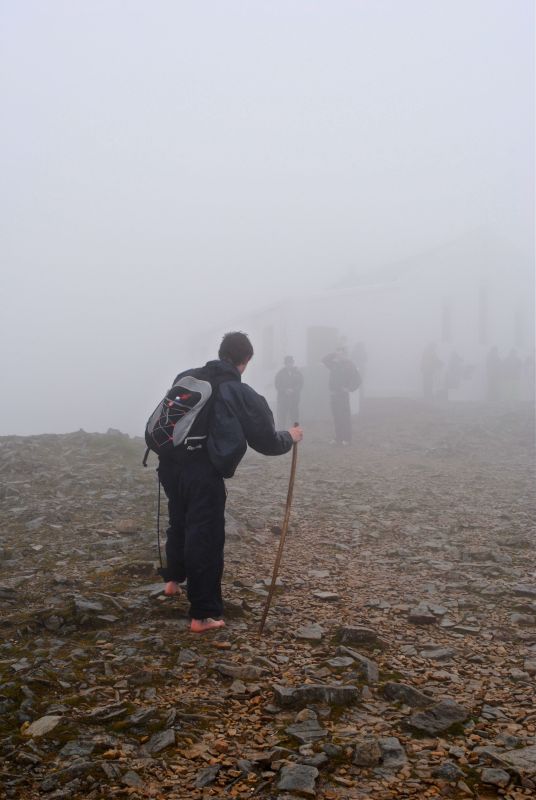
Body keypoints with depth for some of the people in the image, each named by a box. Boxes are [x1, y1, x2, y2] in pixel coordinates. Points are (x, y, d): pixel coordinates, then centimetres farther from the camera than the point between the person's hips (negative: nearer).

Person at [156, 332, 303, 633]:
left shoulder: (186, 377, 11)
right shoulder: (244, 395, -3)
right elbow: (266, 442, 1)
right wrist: (290, 438, 19)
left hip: (170, 464, 6)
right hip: (203, 473, -6)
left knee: (180, 524, 28)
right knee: (205, 541, 5)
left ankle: (173, 580, 49)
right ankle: (204, 615, 13)